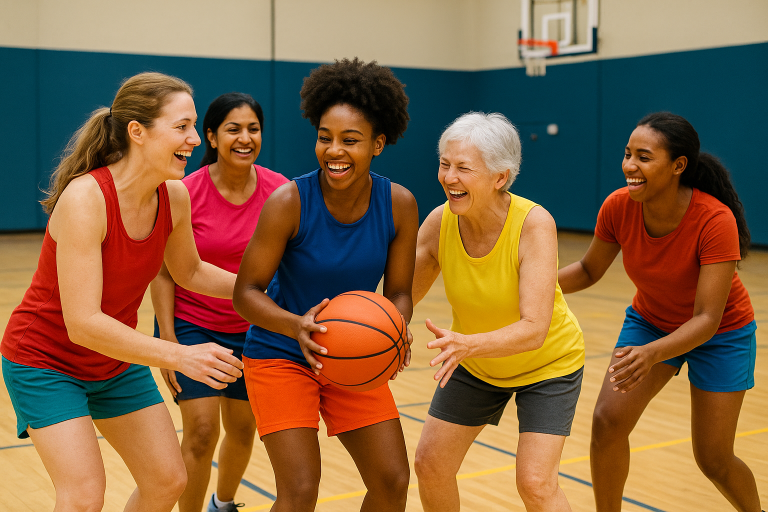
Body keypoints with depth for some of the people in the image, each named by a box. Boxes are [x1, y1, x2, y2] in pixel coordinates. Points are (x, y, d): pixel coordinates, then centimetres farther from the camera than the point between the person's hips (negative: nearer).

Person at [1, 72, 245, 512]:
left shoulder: (175, 196, -12)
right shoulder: (84, 199, -32)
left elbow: (189, 271, 9)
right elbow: (83, 324, -34)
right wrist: (179, 356, -39)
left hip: (116, 359, 7)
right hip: (46, 360, -6)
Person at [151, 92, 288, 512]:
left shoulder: (279, 191, -10)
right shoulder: (186, 193, -16)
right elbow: (163, 272, -11)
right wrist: (167, 339, -16)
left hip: (250, 328, 3)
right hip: (191, 323, -3)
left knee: (243, 430, 15)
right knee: (201, 431, -11)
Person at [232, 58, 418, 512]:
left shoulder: (400, 205, -12)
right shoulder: (290, 202, -22)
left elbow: (399, 293, -2)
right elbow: (247, 291, -18)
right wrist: (296, 326, -36)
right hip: (281, 356, -4)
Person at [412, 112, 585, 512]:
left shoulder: (534, 224, -32)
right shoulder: (439, 222, -21)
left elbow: (534, 329, -38)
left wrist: (468, 344, -54)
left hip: (547, 363, -4)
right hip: (475, 363, 5)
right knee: (430, 462, 5)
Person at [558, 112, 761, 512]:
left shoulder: (715, 220, -34)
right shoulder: (618, 207, -22)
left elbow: (707, 320, -34)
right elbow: (589, 270, -4)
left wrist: (652, 354, -51)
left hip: (721, 333, -3)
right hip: (650, 320, 3)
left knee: (714, 460, 2)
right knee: (608, 420, -15)